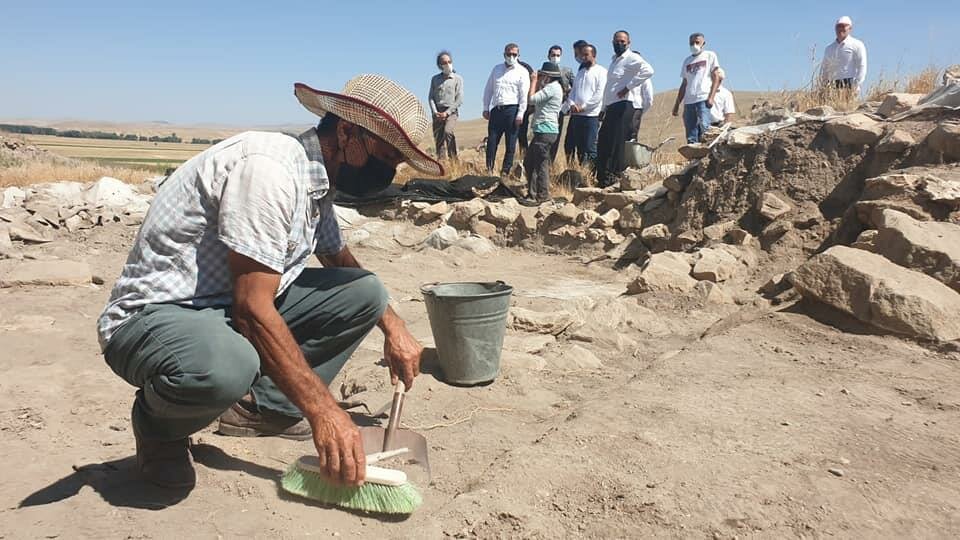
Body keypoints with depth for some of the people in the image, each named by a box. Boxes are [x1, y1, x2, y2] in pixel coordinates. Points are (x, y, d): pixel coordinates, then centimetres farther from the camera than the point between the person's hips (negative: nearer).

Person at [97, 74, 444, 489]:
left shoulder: (316, 178, 3)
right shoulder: (269, 167, -25)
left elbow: (340, 260, 20)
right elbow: (252, 308, -29)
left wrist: (394, 328, 9)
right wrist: (323, 410, -26)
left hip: (229, 311, 8)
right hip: (155, 316, -8)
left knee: (365, 293, -3)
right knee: (226, 367, -41)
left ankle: (262, 406, 4)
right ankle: (159, 421, -4)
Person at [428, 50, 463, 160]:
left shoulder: (457, 78, 4)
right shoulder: (435, 79, 14)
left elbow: (459, 100, -3)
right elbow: (431, 97, 8)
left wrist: (446, 112, -11)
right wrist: (435, 112, -8)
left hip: (451, 112, -4)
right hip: (437, 113, 4)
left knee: (448, 132, -28)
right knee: (438, 140, 0)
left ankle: (453, 159, -22)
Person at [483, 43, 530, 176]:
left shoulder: (522, 72, 2)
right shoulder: (496, 69, 15)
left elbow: (524, 94, -4)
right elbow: (488, 89, 18)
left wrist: (520, 114, -12)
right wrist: (486, 108, 11)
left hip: (512, 109, -4)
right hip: (496, 109, 4)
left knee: (510, 144, 0)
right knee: (492, 140, 0)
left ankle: (505, 171, 6)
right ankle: (489, 169, 6)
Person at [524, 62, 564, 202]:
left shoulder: (553, 87, -11)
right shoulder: (550, 87, 21)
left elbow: (532, 99, -16)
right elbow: (534, 102, 17)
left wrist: (534, 81, -4)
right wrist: (538, 83, 14)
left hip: (546, 130, -11)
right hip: (542, 130, 11)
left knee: (541, 163, -8)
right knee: (528, 161, 15)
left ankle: (543, 196, -5)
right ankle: (532, 193, 21)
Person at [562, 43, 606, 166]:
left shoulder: (601, 71, -1)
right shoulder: (580, 72, 22)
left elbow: (600, 94, -10)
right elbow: (573, 91, 18)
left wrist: (583, 106, -12)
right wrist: (571, 104, -3)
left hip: (591, 115, -7)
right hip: (575, 115, 7)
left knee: (589, 148, -7)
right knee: (569, 146, 6)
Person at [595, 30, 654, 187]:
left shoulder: (631, 58, -6)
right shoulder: (614, 60, 21)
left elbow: (648, 70, -24)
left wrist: (628, 87, -20)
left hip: (623, 106, -9)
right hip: (611, 107, 9)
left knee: (617, 144, -11)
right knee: (603, 143, 8)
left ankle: (617, 179, -7)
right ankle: (603, 180, 14)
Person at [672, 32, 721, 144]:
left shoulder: (710, 55, 11)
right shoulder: (687, 60, 23)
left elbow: (716, 78, 3)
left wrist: (711, 97, -11)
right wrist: (677, 104, 16)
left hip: (704, 98, -4)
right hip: (689, 101, 4)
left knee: (704, 126, -22)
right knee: (691, 136, -1)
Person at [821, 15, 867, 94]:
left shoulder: (857, 45, 7)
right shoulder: (829, 48, 22)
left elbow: (862, 67, -1)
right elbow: (824, 68, 23)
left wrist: (857, 86, -12)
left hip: (849, 85, -4)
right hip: (832, 86, 4)